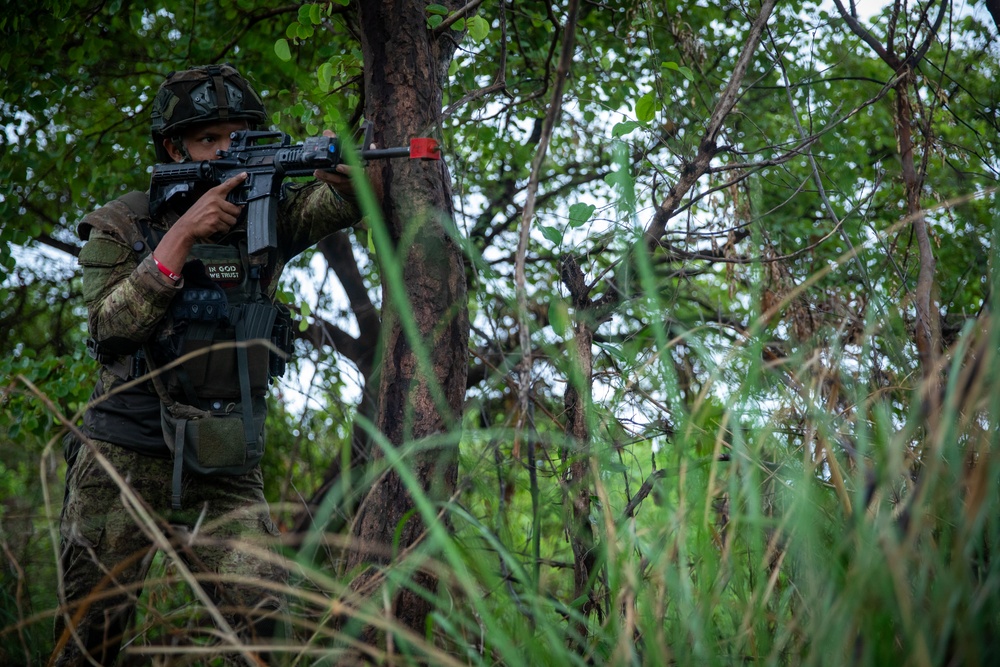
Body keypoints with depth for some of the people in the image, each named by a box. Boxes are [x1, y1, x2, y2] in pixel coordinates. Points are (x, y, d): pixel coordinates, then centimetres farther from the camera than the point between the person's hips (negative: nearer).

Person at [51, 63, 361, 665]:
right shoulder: (122, 225, 1)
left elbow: (346, 205, -8)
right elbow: (110, 330, -12)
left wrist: (338, 167, -32)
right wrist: (181, 237, -18)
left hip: (225, 475, 2)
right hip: (124, 463, -1)